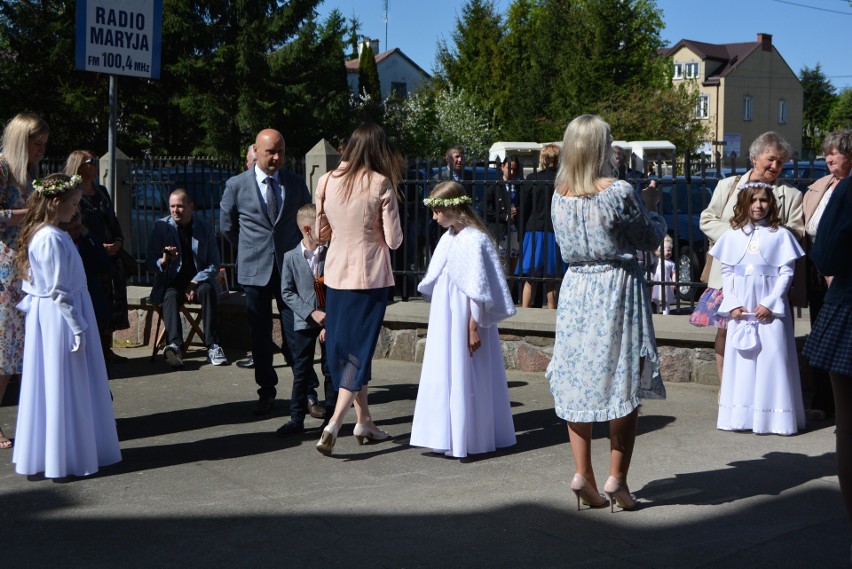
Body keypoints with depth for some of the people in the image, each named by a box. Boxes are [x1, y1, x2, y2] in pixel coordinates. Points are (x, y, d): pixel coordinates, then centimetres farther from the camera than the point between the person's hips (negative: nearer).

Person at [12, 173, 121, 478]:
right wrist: (76, 328, -18)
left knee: (51, 387, 15)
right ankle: (64, 460, 6)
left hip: (46, 317, 10)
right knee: (62, 389, -2)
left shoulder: (40, 234, 11)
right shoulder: (53, 239, -20)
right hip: (59, 318, -10)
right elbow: (59, 290, -21)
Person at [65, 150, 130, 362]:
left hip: (111, 257, 7)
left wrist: (119, 241, -1)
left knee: (111, 304, 7)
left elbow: (113, 220, 18)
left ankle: (106, 349, 15)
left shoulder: (101, 192, 16)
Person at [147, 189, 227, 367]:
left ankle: (213, 346, -35)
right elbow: (150, 261, -1)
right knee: (171, 296, -34)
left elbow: (214, 264, 1)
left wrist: (195, 282, -15)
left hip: (198, 281, 1)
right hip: (170, 283, -1)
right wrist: (163, 261, -25)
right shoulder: (161, 226, 2)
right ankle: (175, 345, -54)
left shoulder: (205, 228, 3)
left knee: (208, 289, -32)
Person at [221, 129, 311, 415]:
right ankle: (266, 392, 15)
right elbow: (227, 226, 12)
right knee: (260, 336, 5)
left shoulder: (296, 184, 4)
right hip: (255, 270, 0)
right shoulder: (236, 185, 0)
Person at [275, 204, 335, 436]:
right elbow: (287, 292, -5)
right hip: (304, 322, -1)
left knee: (331, 369, 7)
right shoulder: (291, 257, -5)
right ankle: (296, 418, 12)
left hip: (330, 321, 1)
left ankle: (331, 415, 18)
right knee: (301, 371, 5)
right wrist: (311, 313, -15)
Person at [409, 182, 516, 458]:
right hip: (445, 323, 9)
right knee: (444, 376, 13)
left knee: (464, 378, -1)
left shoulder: (473, 240, -18)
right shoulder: (448, 238, 9)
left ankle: (463, 440, 8)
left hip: (464, 322, -9)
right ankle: (447, 435, 22)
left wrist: (474, 327, -18)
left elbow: (476, 290, -19)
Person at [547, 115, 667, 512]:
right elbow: (650, 239, -4)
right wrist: (650, 206, 14)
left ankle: (582, 473, 10)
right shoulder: (619, 192, -14)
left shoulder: (560, 195, 1)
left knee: (577, 379, 10)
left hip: (576, 289, 5)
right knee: (624, 382, 3)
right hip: (617, 289, -4)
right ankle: (616, 478, 4)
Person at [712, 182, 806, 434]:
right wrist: (732, 304, -5)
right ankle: (740, 415, 13)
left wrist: (770, 303, -12)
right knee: (741, 360, 6)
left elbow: (787, 273, -4)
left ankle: (774, 416, 3)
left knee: (772, 359, -3)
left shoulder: (780, 235, -1)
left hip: (770, 309, -3)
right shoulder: (733, 236, 7)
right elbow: (726, 272, 6)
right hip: (741, 311, 3)